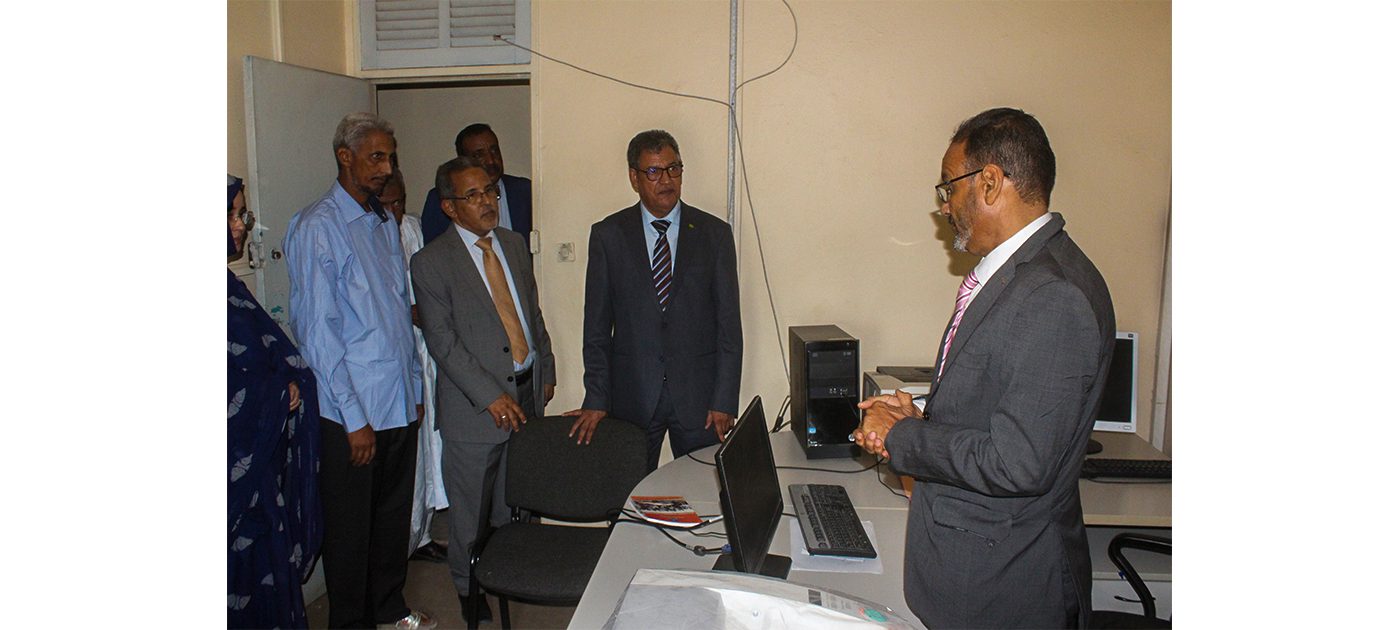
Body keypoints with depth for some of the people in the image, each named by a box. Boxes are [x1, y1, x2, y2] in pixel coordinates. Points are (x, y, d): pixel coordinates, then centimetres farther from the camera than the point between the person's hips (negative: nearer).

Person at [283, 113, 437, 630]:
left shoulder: (385, 223, 10)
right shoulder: (317, 228, -13)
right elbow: (318, 331, -16)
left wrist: (416, 389, 14)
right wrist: (355, 417, -16)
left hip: (400, 403, 7)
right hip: (352, 412, -7)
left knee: (394, 514, 19)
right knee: (351, 525, 9)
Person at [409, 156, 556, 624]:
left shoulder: (514, 244, 8)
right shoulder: (431, 263, -11)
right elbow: (443, 342, -15)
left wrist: (546, 371, 13)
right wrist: (491, 396, -20)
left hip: (528, 391, 5)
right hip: (475, 405, -5)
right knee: (471, 509, 9)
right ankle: (469, 589, 30)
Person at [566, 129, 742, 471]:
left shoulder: (714, 233, 3)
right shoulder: (607, 235, 3)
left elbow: (729, 324, 1)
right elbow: (597, 325, 3)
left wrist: (724, 402, -5)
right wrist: (596, 400, -2)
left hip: (698, 395, 0)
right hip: (631, 396, 0)